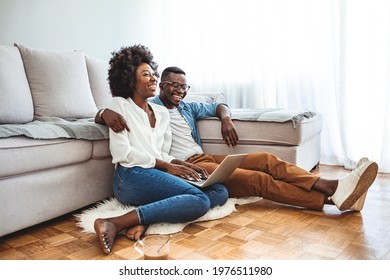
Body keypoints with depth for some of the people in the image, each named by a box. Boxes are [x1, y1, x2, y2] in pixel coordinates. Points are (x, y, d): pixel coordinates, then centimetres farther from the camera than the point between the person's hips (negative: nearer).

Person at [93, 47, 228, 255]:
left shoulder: (162, 112, 23)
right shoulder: (120, 104, 6)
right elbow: (121, 151, -6)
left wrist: (181, 164, -1)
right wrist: (166, 166, -10)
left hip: (157, 175, 7)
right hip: (132, 176, -7)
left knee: (220, 191, -12)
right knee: (200, 200, -27)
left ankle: (145, 220, -25)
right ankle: (115, 223, -31)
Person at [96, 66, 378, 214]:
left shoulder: (187, 108, 24)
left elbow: (218, 105, 31)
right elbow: (101, 115, 0)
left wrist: (226, 119, 7)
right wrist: (107, 112, -27)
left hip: (207, 158, 8)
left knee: (267, 159, -14)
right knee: (259, 179, -24)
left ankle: (331, 185, -26)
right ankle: (331, 199, -31)